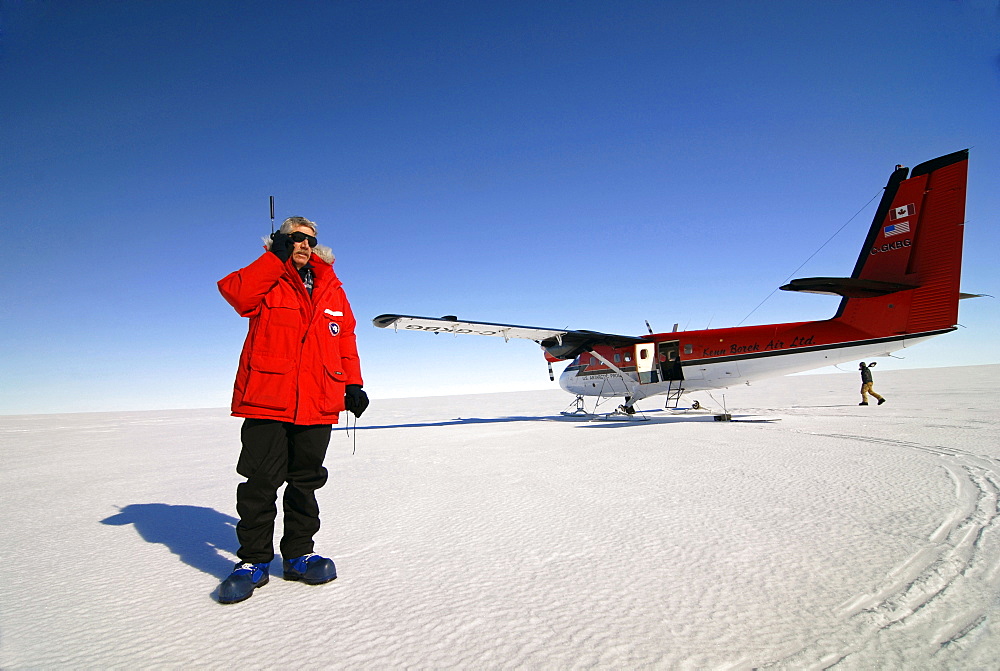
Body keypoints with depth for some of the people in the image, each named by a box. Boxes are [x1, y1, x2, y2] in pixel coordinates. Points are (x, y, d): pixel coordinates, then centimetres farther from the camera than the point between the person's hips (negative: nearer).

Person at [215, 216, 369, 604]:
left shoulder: (331, 289, 18)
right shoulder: (267, 280, 7)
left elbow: (345, 339, 18)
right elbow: (235, 293, -15)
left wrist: (352, 384, 10)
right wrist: (276, 256, -10)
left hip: (318, 404, 3)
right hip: (267, 399, -3)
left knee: (306, 480, 9)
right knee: (261, 481, 0)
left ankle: (299, 554, 22)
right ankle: (254, 560, 15)